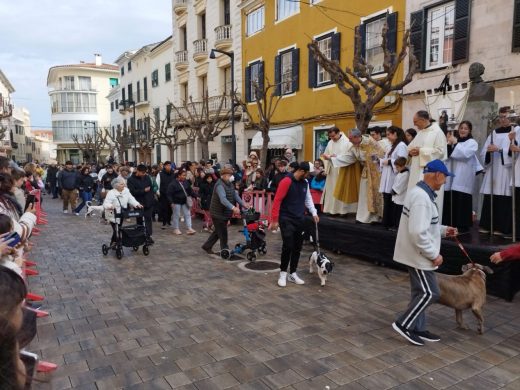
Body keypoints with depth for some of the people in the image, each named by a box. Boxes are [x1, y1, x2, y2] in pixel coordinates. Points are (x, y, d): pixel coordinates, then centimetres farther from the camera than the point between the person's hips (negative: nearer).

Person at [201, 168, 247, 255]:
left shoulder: (230, 184, 9)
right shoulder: (220, 185, -23)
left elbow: (235, 195, 5)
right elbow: (223, 199, -37)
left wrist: (243, 204, -9)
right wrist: (233, 208, -49)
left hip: (225, 214, 10)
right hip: (218, 214, -10)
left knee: (218, 232, 19)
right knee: (223, 233, -3)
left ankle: (207, 246, 34)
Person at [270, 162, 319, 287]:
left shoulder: (305, 183, 8)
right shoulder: (286, 181, -14)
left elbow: (308, 199, 17)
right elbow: (277, 200, -15)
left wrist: (314, 212, 3)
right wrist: (275, 220, -16)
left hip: (300, 220, 7)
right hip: (287, 219, -7)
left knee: (297, 247, 9)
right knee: (288, 246, -9)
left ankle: (292, 274, 21)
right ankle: (283, 273, 9)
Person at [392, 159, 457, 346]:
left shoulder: (421, 192, 10)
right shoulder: (422, 198, -25)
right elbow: (418, 233, -30)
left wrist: (443, 230, 13)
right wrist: (434, 254, -20)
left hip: (418, 253, 10)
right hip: (418, 254, -10)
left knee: (421, 292, 16)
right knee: (430, 293, -2)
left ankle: (417, 328, 27)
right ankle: (403, 324, 7)